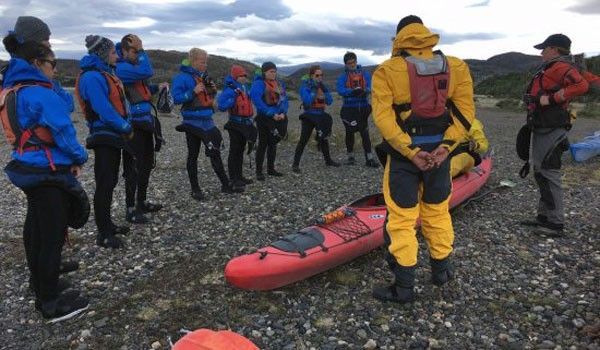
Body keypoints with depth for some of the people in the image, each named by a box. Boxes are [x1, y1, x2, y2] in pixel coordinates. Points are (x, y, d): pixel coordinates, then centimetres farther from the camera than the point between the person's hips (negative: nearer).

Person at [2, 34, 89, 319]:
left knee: (36, 226, 22)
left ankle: (41, 281, 40)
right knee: (52, 234, -2)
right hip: (47, 173, -10)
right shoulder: (40, 94, -18)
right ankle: (50, 302, 8)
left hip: (27, 168, 10)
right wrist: (79, 158, -3)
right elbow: (63, 131, -17)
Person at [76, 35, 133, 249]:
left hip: (114, 135, 10)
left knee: (110, 182, 15)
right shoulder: (92, 77, -16)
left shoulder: (104, 73, 14)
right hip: (104, 137, -10)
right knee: (104, 184, -6)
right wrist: (126, 128, -11)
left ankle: (107, 225, 27)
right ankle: (103, 234, 1)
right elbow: (105, 111, -22)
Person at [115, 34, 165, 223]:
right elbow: (147, 72, -28)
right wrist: (141, 50, -17)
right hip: (134, 125, -9)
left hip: (145, 122, 10)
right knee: (134, 167, -5)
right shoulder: (121, 67, -14)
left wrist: (157, 88, 10)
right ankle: (131, 210, 5)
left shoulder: (133, 65, 15)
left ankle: (142, 202, 29)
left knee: (147, 164, 16)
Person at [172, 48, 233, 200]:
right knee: (193, 155, 5)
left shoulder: (203, 76, 12)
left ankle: (226, 185, 18)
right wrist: (193, 92, -24)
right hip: (192, 122, -6)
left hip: (208, 121, 6)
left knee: (215, 153, 10)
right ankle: (195, 189, 15)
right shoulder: (182, 77, -9)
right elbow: (176, 98, -16)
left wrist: (213, 90, 1)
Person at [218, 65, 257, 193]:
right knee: (234, 152, -4)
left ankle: (239, 177, 30)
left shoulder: (244, 88, 10)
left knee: (240, 151, 17)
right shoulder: (230, 90, -16)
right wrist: (233, 99, -28)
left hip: (246, 124, 9)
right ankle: (234, 181, 1)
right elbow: (221, 106, -26)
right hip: (235, 125, -9)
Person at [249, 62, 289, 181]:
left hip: (279, 118, 6)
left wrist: (283, 113, -10)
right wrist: (272, 114, -23)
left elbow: (284, 98, 7)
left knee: (273, 143, 14)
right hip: (265, 118, -6)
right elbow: (256, 100, -23)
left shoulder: (279, 83, 10)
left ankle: (271, 169, 26)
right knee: (263, 144, -1)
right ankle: (259, 171, 7)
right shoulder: (259, 83, -11)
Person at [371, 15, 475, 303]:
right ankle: (441, 270, 36)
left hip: (403, 151, -4)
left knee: (401, 218, 4)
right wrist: (446, 146, -11)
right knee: (437, 211, 20)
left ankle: (404, 287, 11)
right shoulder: (455, 67, 6)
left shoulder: (387, 71, -5)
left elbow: (383, 116, -16)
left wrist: (411, 151, -17)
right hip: (439, 151, 4)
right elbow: (465, 111, -4)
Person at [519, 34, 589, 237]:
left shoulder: (561, 67, -11)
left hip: (551, 131, -11)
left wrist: (551, 99, -23)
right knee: (541, 172, 15)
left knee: (548, 174, -11)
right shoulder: (551, 68, 22)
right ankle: (545, 216, 24)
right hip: (542, 129, 11)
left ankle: (555, 224, -6)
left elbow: (581, 86, -27)